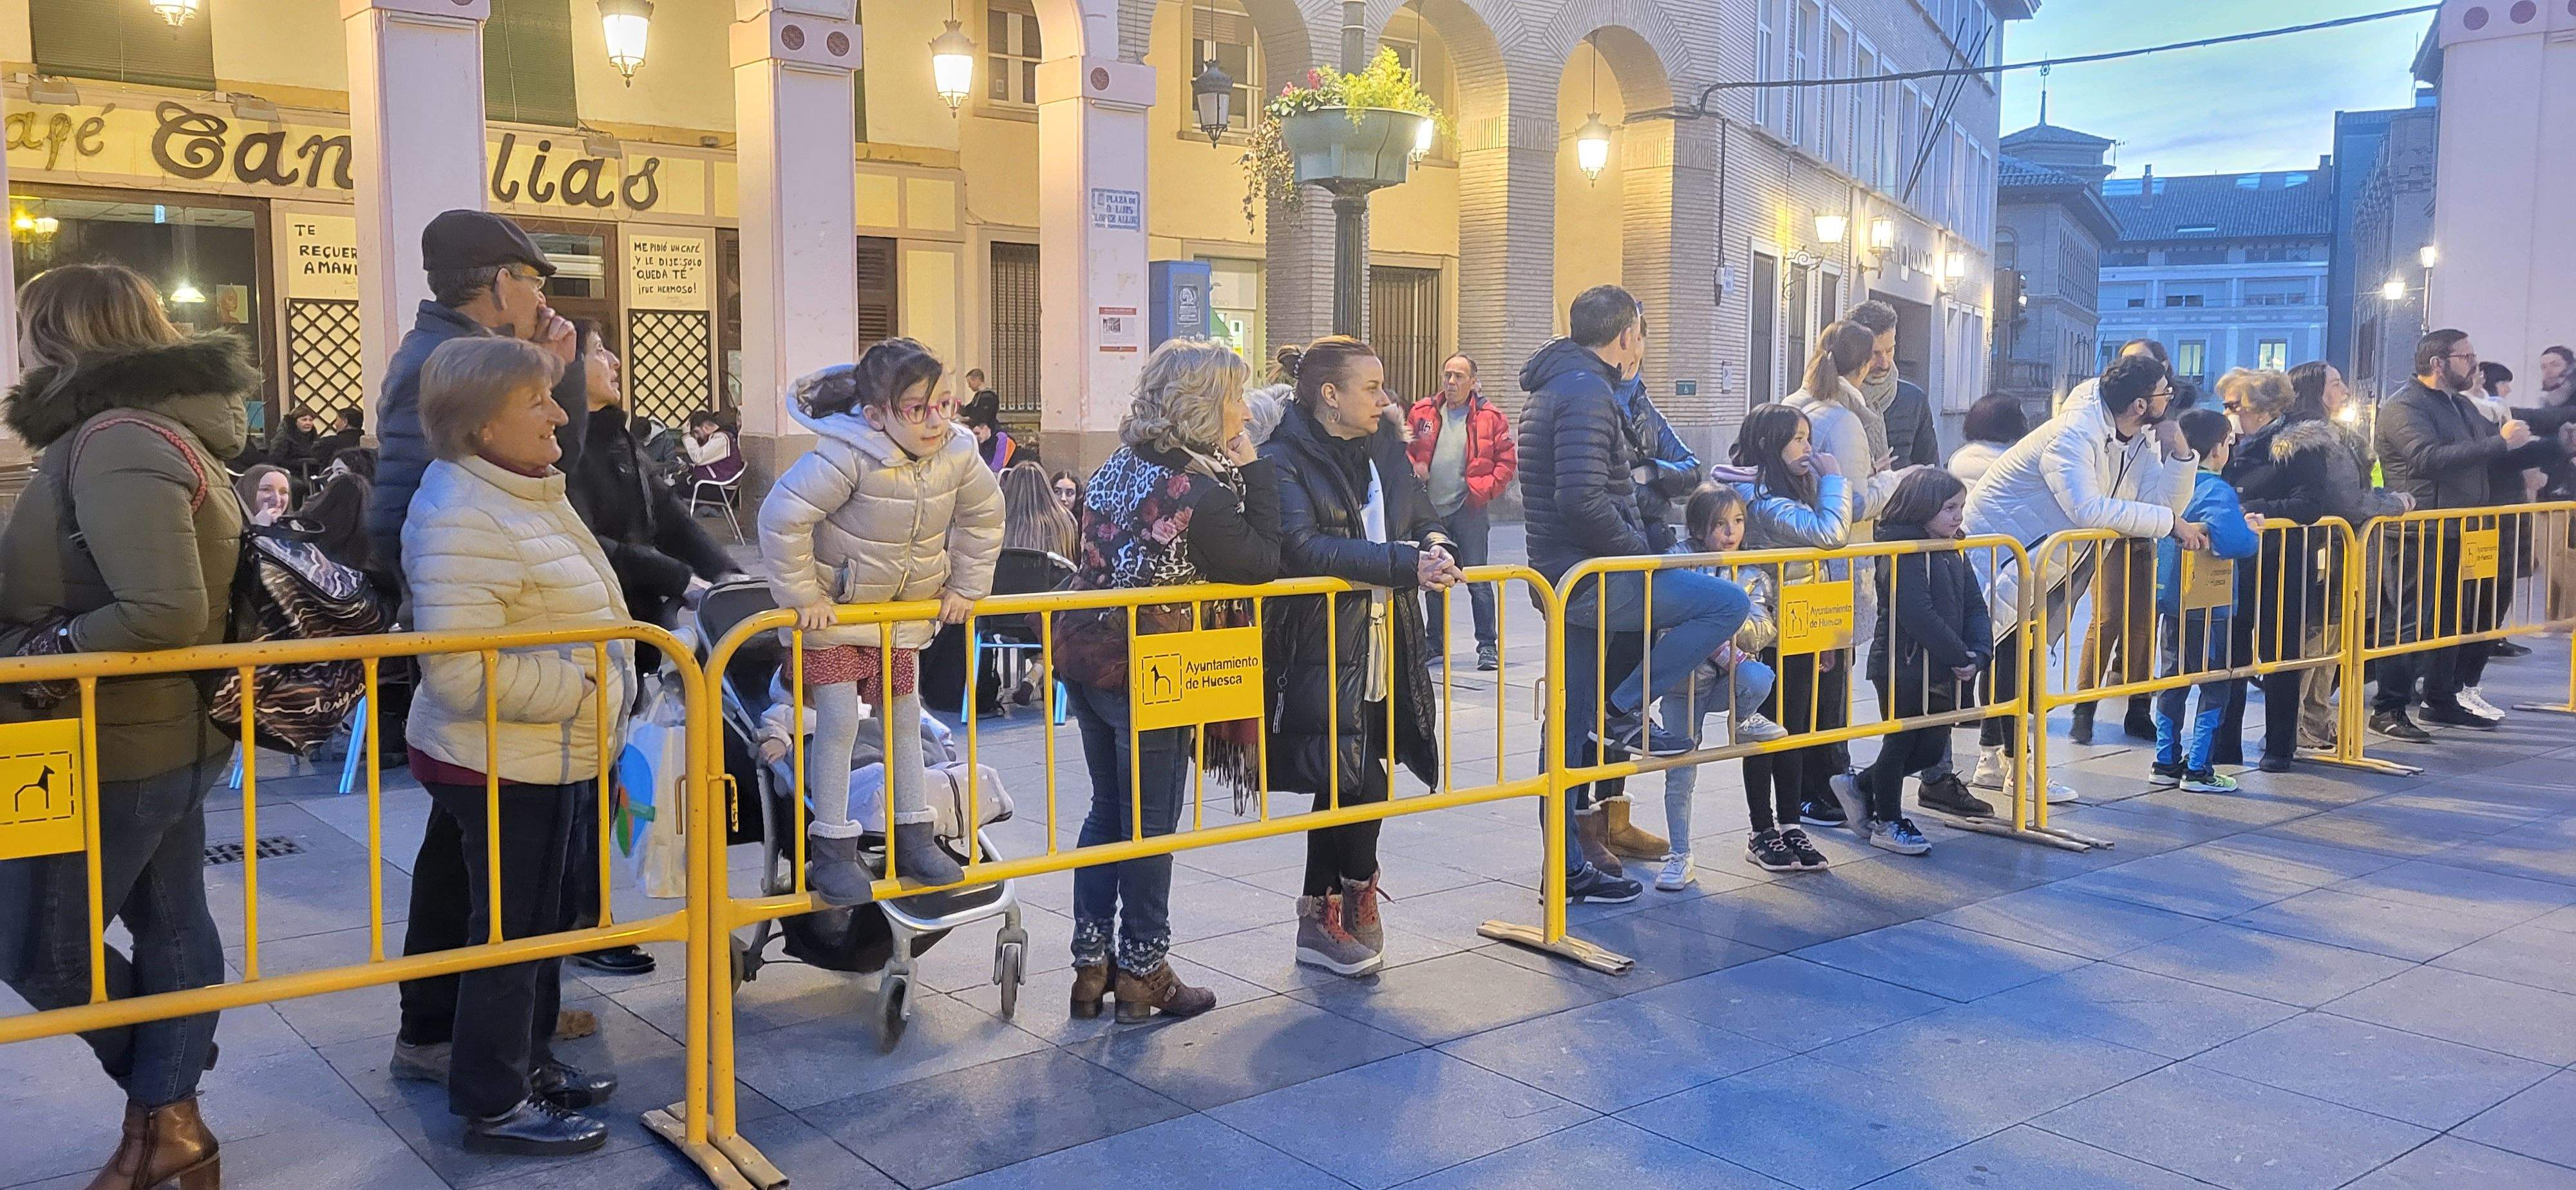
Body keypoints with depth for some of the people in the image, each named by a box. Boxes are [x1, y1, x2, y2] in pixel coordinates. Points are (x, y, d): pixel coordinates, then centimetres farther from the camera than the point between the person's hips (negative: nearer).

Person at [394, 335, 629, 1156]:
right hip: (505, 764, -10)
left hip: (543, 756, 10)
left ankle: (523, 1061, 36)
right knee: (512, 928, 2)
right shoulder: (464, 521, -24)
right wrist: (582, 687, -23)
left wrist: (587, 684, 15)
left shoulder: (521, 492, 11)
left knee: (538, 919, 20)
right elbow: (461, 670, -31)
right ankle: (494, 1105, 16)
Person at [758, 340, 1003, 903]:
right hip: (834, 608, -6)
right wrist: (803, 596, -25)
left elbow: (984, 514, 5)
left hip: (905, 612, 6)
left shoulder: (957, 455, -14)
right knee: (838, 722, -6)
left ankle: (914, 838, 23)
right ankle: (832, 849, 5)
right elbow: (782, 516, -31)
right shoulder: (849, 456, -33)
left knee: (905, 717, 12)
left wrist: (967, 586, 4)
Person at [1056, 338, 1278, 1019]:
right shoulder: (1200, 490, -19)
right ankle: (1142, 974, 18)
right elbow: (1262, 565, -9)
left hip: (1085, 658, 8)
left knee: (1107, 811, 17)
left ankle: (1091, 966, 24)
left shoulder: (1118, 467, 5)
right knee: (1151, 825, 6)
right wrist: (1254, 472, -6)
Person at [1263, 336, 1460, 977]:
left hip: (1383, 646, 7)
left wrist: (1435, 545, -5)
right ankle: (1357, 894, 15)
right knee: (1361, 786, -11)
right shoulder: (1284, 462, -11)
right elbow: (1305, 549, -24)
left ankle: (1321, 920, 24)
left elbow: (1423, 516, 19)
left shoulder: (1386, 448, 11)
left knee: (1338, 787, 12)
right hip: (1319, 649, -7)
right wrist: (1405, 563, -27)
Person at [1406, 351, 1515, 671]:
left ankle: (1488, 646, 7)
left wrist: (1483, 489, -12)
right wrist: (1413, 468, -7)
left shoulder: (1490, 417, -3)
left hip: (1469, 510, -3)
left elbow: (1508, 460, -2)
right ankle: (1436, 647, 22)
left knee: (1478, 580, -2)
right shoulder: (1422, 413, 5)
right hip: (1430, 509, 4)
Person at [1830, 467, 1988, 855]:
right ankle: (1888, 823, 21)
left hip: (1942, 672, 8)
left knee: (1933, 747, 12)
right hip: (1904, 666, -8)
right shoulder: (1904, 551, -17)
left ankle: (1860, 785, 30)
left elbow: (1975, 606, 9)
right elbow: (1918, 614, -25)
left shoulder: (1953, 552, 11)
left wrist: (1978, 655, -7)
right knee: (1901, 742, 5)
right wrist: (1960, 657, -20)